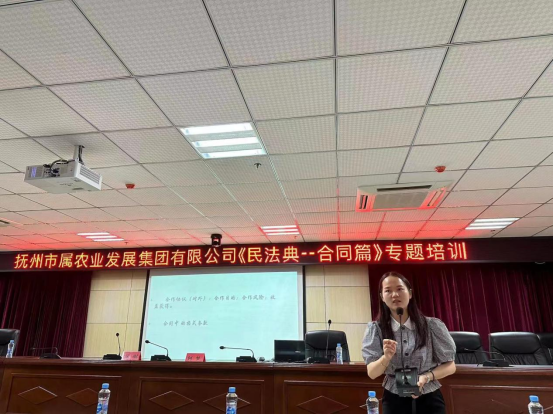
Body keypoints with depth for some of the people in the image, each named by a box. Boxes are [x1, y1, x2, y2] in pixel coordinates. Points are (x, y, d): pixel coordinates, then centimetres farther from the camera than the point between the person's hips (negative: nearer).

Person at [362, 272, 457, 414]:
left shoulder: (433, 326, -9)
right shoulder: (376, 329, -8)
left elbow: (450, 366, -1)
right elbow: (372, 373, -10)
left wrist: (427, 376, -20)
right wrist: (386, 357, -30)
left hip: (429, 398, 0)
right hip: (394, 400, 0)